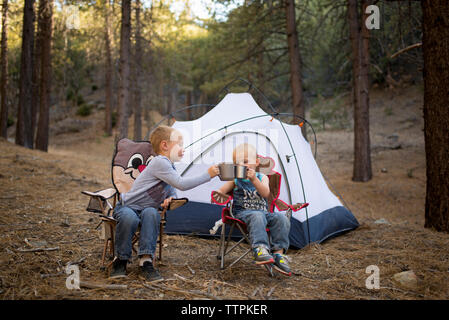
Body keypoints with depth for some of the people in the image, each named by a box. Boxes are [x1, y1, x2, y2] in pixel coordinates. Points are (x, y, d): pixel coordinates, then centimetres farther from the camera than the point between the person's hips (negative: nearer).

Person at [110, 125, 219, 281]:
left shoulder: (170, 167, 11)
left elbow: (173, 190, 19)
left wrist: (170, 198, -7)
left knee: (151, 214, -30)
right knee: (129, 218, -40)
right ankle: (121, 260, -16)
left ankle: (146, 261, -30)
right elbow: (181, 184, -26)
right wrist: (208, 175, -22)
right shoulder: (160, 162, -20)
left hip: (146, 209, 6)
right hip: (126, 206, -6)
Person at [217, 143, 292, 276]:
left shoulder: (262, 177, 8)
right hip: (243, 212, -3)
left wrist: (254, 179, -27)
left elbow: (265, 193, -12)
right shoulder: (235, 179, 10)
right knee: (257, 217, -38)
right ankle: (260, 249, -50)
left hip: (263, 212, 3)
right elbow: (221, 190, 7)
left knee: (282, 219, -24)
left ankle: (278, 253, -24)